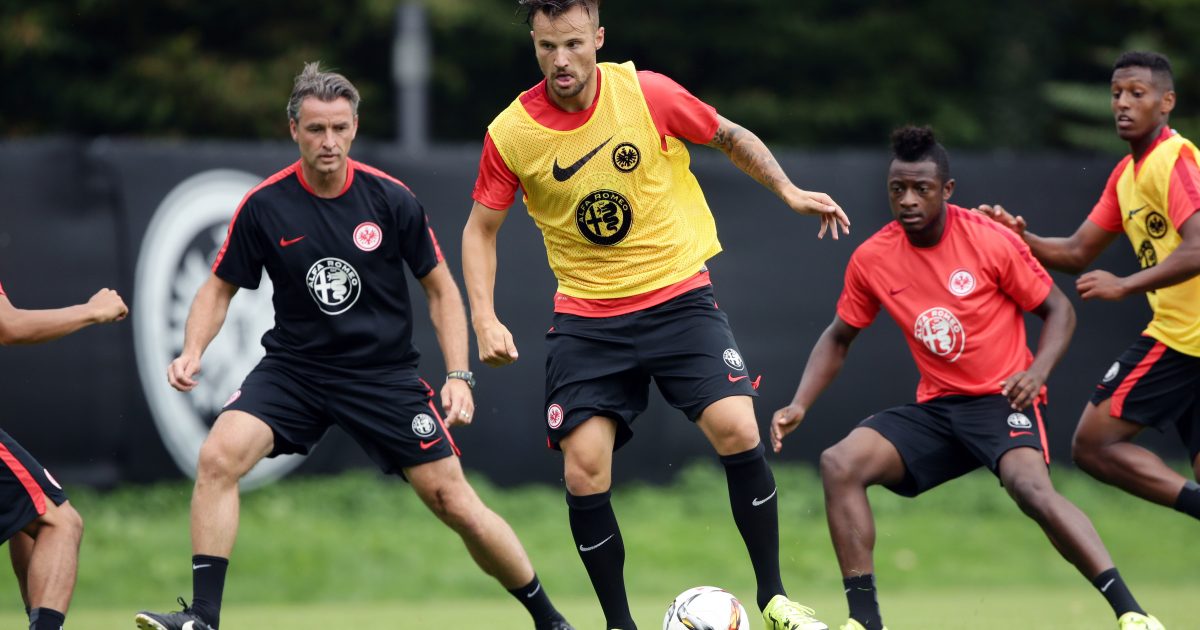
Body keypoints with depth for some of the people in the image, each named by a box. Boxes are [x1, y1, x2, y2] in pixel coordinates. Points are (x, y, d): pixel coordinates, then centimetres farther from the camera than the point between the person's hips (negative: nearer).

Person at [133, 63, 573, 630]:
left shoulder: (391, 199, -10)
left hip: (385, 371, -1)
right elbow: (220, 288, 3)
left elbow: (441, 289, 1)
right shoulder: (264, 206, -9)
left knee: (455, 505, -4)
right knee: (218, 457, -24)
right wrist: (192, 350, -15)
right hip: (293, 366, 1)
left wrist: (458, 376, -8)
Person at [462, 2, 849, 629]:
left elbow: (731, 137, 9)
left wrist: (788, 190, -2)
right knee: (584, 471, -12)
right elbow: (480, 229, 5)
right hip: (586, 316, 1)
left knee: (736, 430, -18)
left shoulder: (647, 94, -10)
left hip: (678, 295, -1)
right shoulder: (511, 133, -8)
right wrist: (484, 319, -7)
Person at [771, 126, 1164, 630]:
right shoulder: (871, 259, -1)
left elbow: (1059, 310, -2)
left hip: (1003, 399, -5)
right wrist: (799, 405, 1)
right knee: (840, 464, -15)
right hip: (935, 408, 5)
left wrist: (1037, 372, -20)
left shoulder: (992, 243, -12)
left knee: (1031, 487, -33)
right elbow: (838, 338, 13)